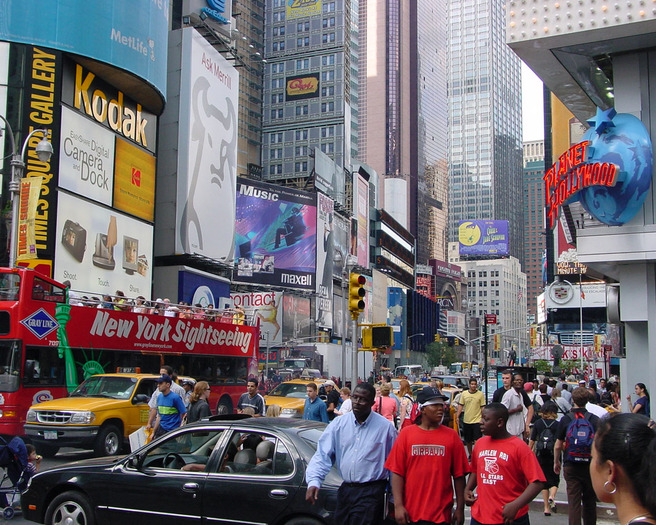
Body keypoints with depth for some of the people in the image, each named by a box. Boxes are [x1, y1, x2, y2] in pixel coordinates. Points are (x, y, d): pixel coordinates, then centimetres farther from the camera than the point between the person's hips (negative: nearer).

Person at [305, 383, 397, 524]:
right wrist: (313, 482, -15)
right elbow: (322, 455, 0)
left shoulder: (385, 427, -3)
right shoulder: (339, 424, 4)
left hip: (371, 493, -4)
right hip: (345, 490, 4)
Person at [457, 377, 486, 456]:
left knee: (477, 441, -11)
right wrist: (457, 416, 0)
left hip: (477, 420, -3)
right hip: (466, 420, 3)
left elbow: (483, 407, 0)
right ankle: (470, 455, 30)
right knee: (468, 440, 14)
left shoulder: (481, 394, -2)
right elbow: (460, 405, 7)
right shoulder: (464, 394, 4)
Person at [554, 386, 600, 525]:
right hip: (590, 466, 1)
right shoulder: (594, 419, -4)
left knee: (573, 500, 2)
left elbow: (557, 446, -1)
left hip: (571, 466, -1)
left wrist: (556, 462, 14)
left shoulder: (565, 419, -5)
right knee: (589, 500, 15)